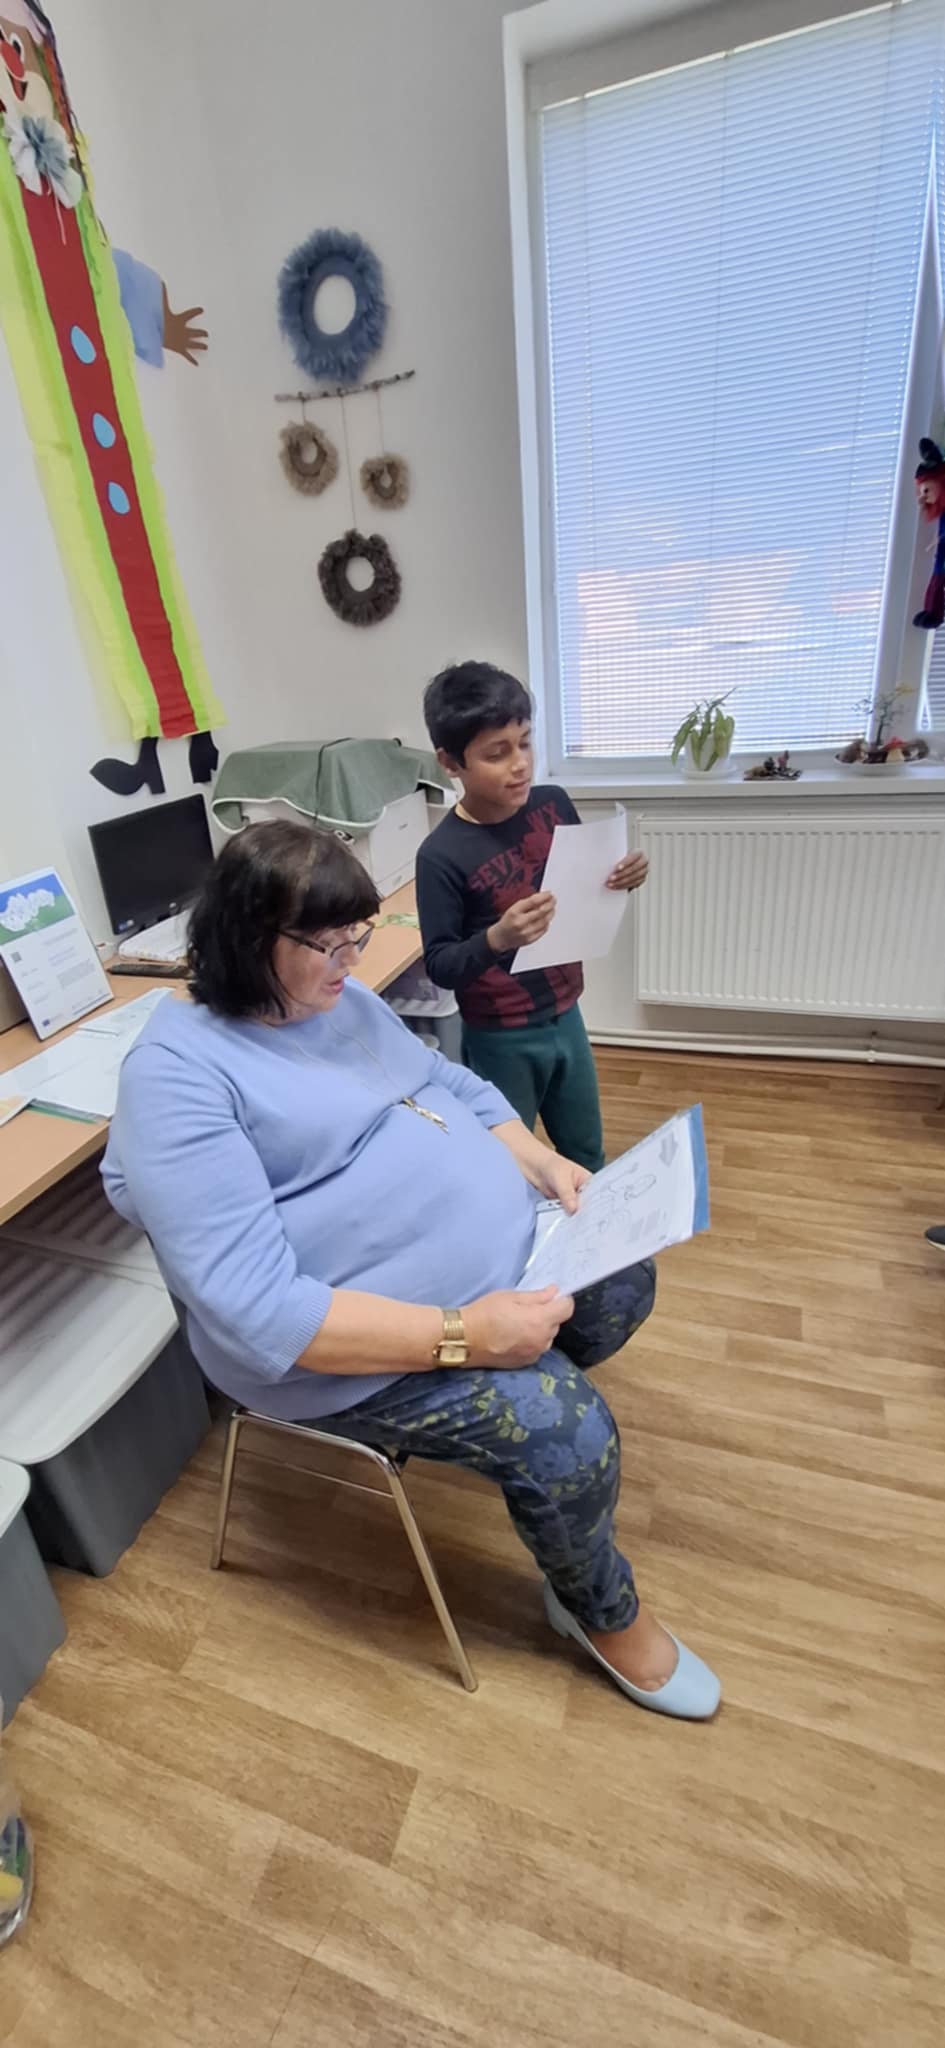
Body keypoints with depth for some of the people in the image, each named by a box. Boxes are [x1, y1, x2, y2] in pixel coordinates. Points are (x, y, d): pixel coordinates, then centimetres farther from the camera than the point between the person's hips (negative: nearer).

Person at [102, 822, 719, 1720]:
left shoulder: (340, 1000, 4)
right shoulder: (176, 1076, -22)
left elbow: (457, 1087, 13)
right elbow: (260, 1311, -28)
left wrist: (547, 1164, -4)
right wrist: (461, 1335, -30)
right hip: (351, 1344, -8)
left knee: (623, 1279, 7)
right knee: (568, 1435, -17)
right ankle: (604, 1611, 17)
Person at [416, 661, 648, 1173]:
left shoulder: (553, 803, -6)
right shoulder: (442, 855, -21)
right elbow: (439, 966, -18)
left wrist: (622, 877, -13)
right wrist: (497, 938, -37)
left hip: (565, 1017, 6)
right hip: (500, 1040, -5)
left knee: (587, 1158, 24)